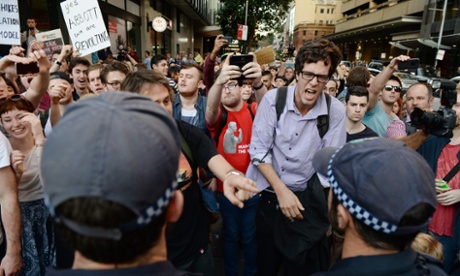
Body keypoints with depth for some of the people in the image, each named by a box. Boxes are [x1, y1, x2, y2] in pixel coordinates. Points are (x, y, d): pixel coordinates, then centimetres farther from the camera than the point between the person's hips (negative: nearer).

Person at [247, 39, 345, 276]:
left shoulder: (335, 110, -12)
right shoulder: (273, 99, -12)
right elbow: (258, 150, -11)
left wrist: (327, 212, -8)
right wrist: (281, 190, -15)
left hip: (305, 198, 0)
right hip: (268, 193, 0)